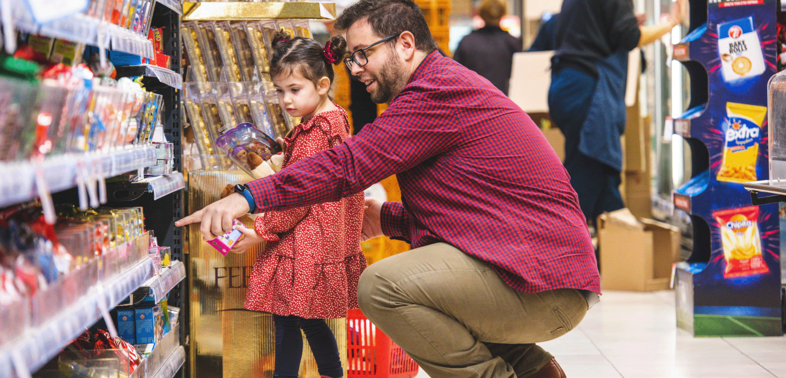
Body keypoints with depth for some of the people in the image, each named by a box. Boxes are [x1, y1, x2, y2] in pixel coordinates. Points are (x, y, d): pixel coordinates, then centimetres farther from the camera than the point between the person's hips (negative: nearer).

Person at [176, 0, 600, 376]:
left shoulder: (441, 90, -12)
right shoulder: (446, 87, 23)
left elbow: (350, 163, -18)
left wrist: (250, 197, -19)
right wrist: (389, 219, 15)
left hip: (542, 287, -11)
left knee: (380, 286, -19)